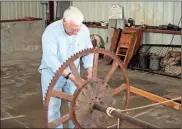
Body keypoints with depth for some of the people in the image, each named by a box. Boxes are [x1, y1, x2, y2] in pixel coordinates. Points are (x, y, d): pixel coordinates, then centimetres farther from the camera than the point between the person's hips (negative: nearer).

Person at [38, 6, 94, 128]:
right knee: (53, 105, -2)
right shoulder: (51, 31, -26)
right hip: (52, 72, -3)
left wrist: (90, 72, -18)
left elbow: (88, 52, -4)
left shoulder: (84, 30, -13)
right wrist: (69, 75, -40)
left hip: (73, 72, 3)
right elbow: (50, 59, -32)